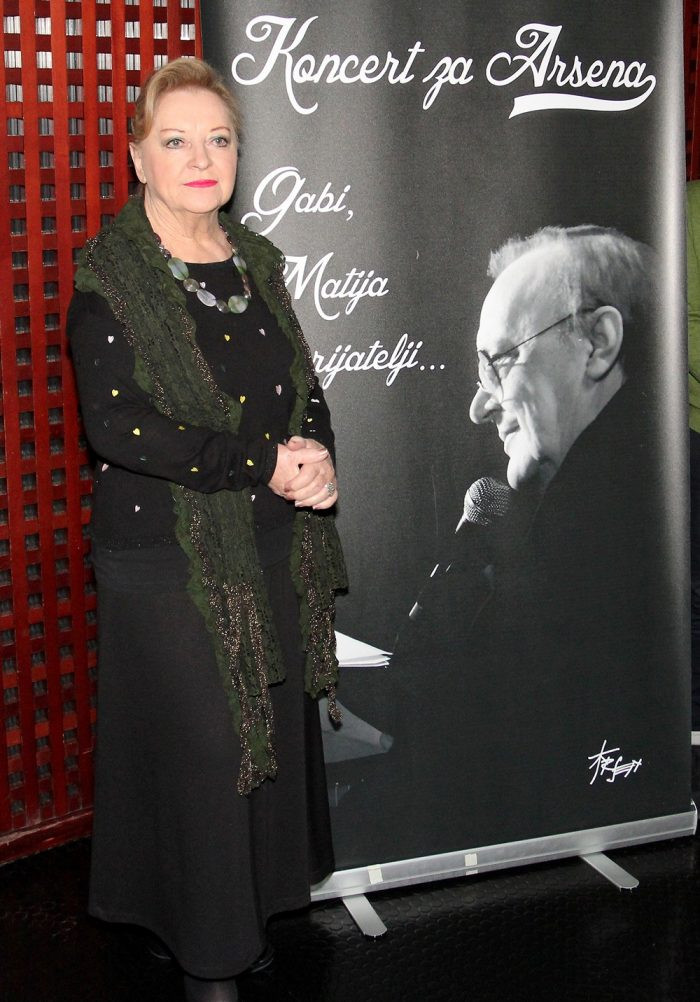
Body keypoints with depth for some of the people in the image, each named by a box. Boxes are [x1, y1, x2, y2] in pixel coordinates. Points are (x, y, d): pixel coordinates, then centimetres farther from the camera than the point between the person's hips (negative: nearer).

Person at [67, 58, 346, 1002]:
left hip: (274, 547, 6)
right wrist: (266, 464, -19)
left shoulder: (255, 261, 9)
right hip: (167, 558, -6)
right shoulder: (108, 276, -10)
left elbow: (305, 388, 14)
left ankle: (254, 910, 32)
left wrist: (318, 456, -9)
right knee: (199, 748, 2)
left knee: (276, 735, 12)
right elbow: (116, 425, -19)